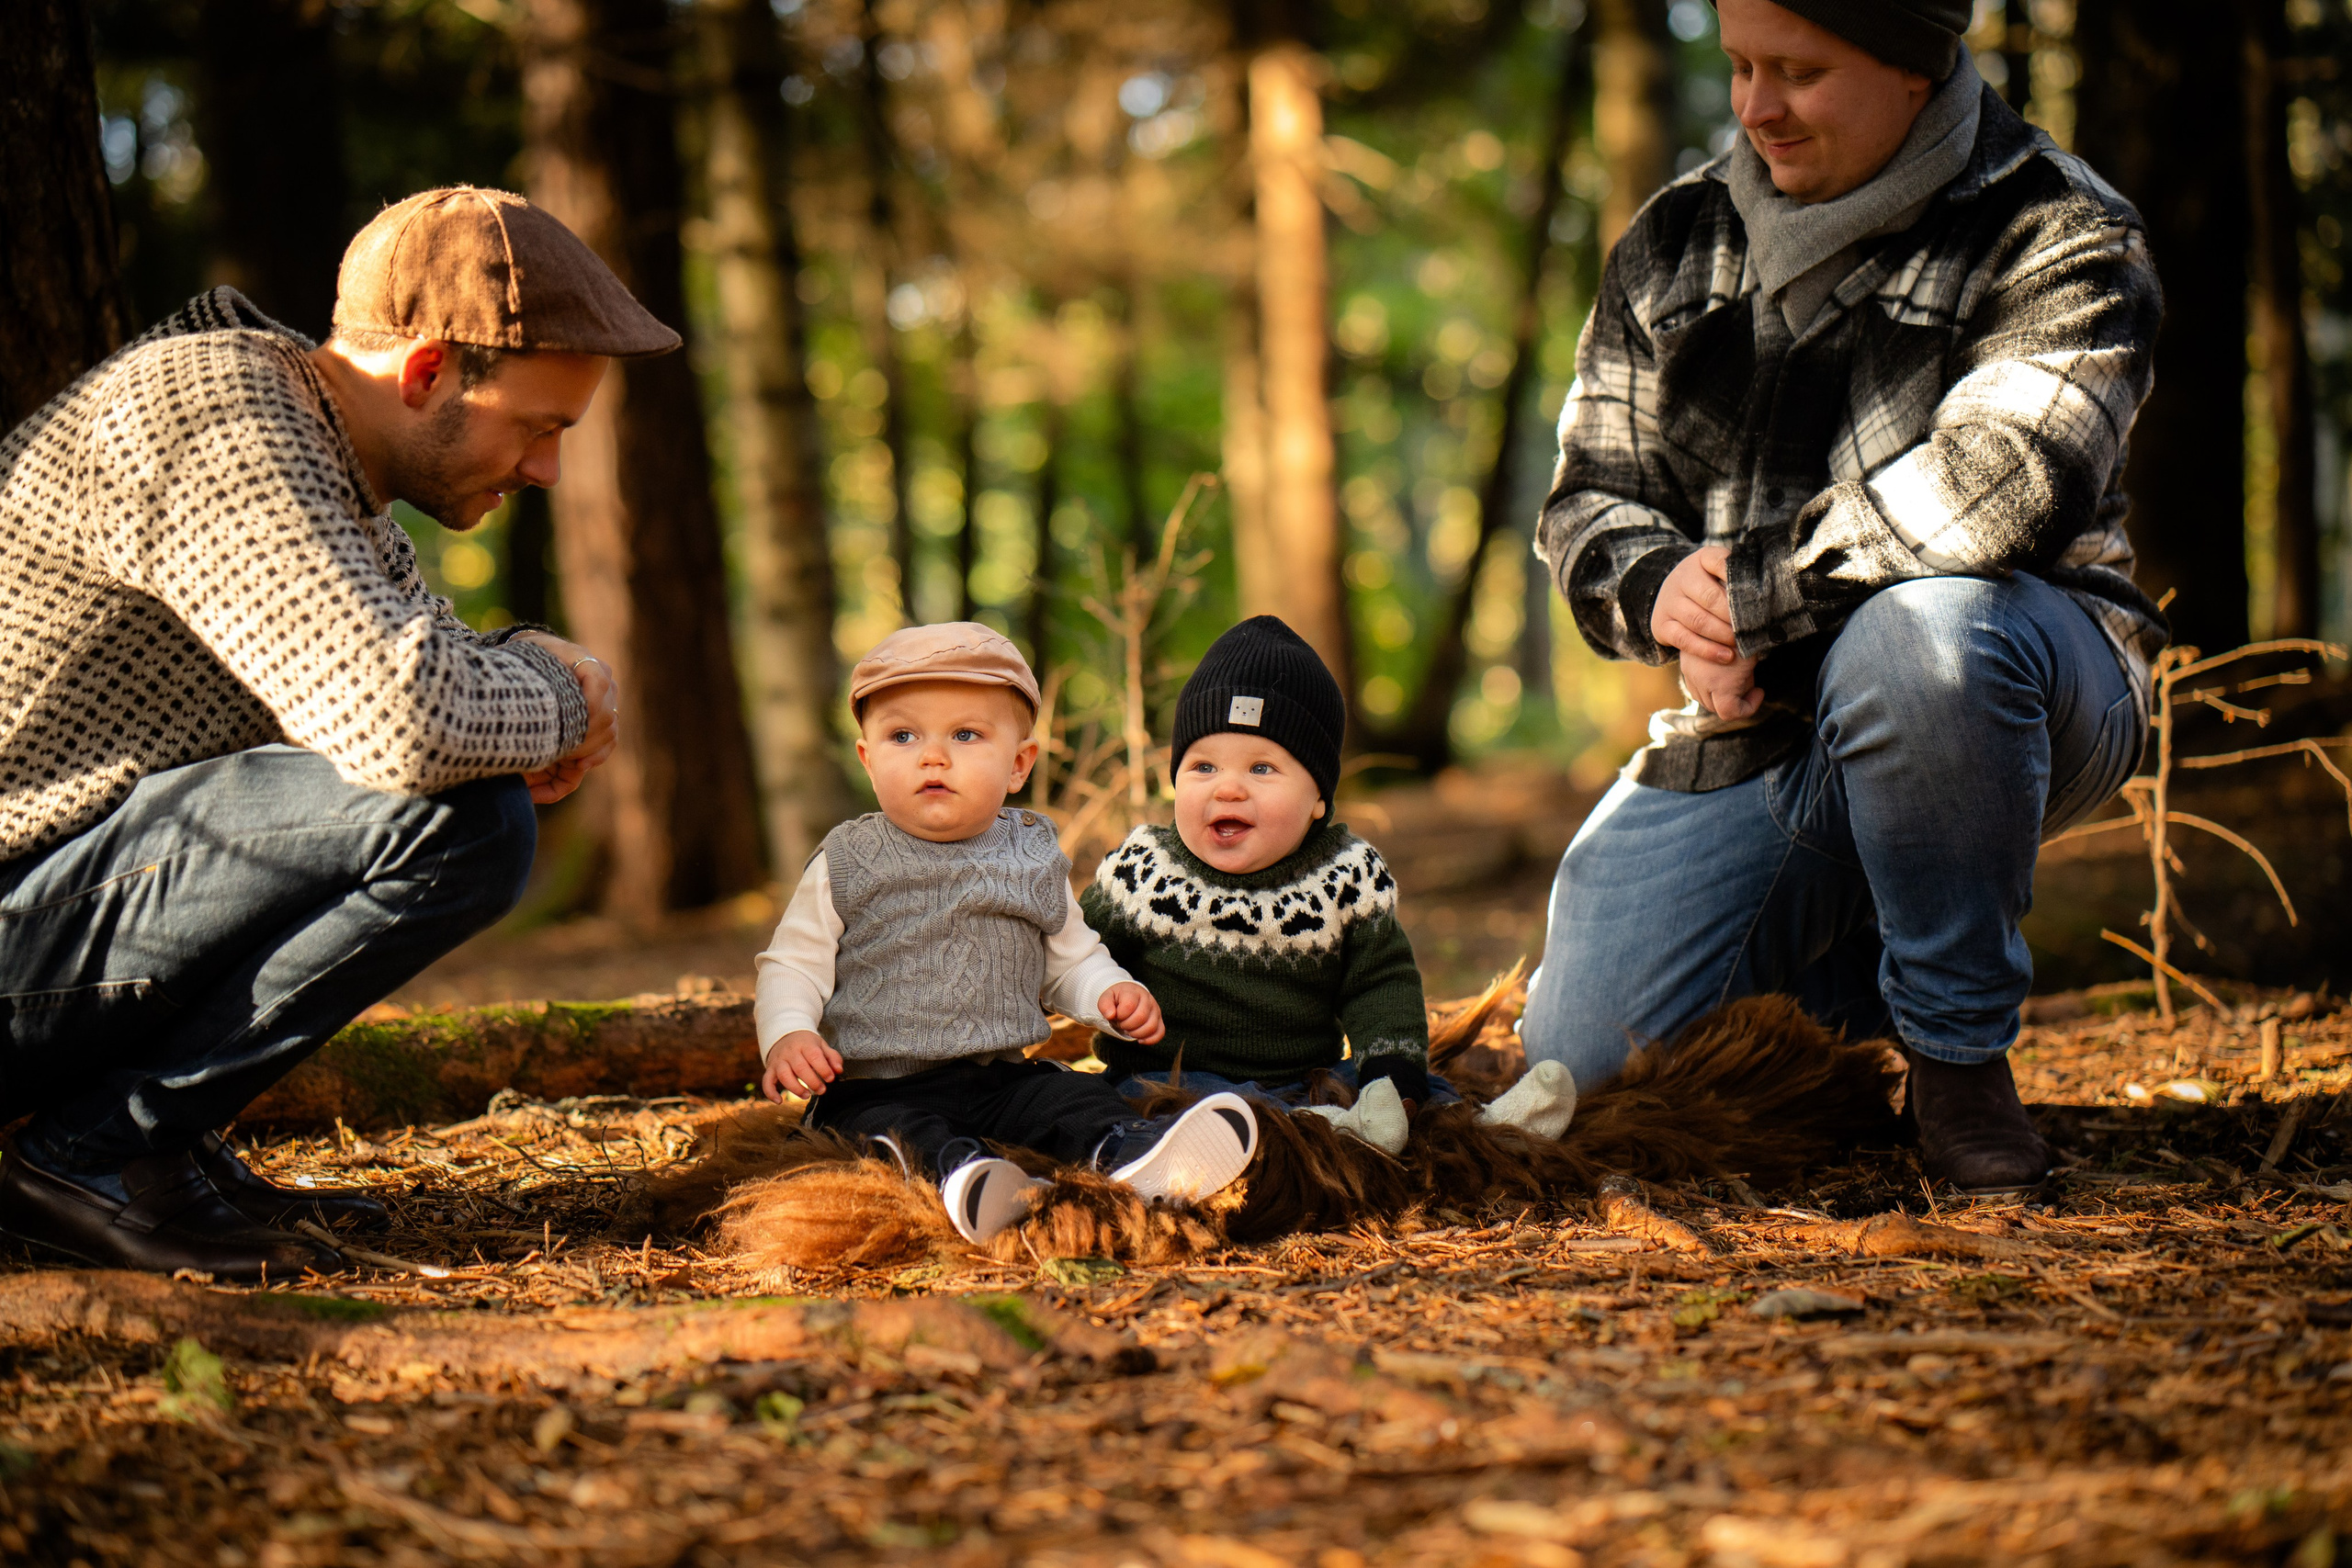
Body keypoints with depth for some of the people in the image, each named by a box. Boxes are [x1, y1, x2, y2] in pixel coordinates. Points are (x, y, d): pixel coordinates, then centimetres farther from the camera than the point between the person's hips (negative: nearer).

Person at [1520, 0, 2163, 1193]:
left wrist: (1749, 594, -19)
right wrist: (1657, 587, -14)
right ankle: (1841, 962, 26)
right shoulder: (1676, 244, 10)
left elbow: (1984, 493, -25)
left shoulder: (2059, 238, -8)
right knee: (1569, 1068, -4)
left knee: (1915, 632, -42)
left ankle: (1958, 1044, -19)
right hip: (1754, 733, 5)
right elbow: (1589, 502, 10)